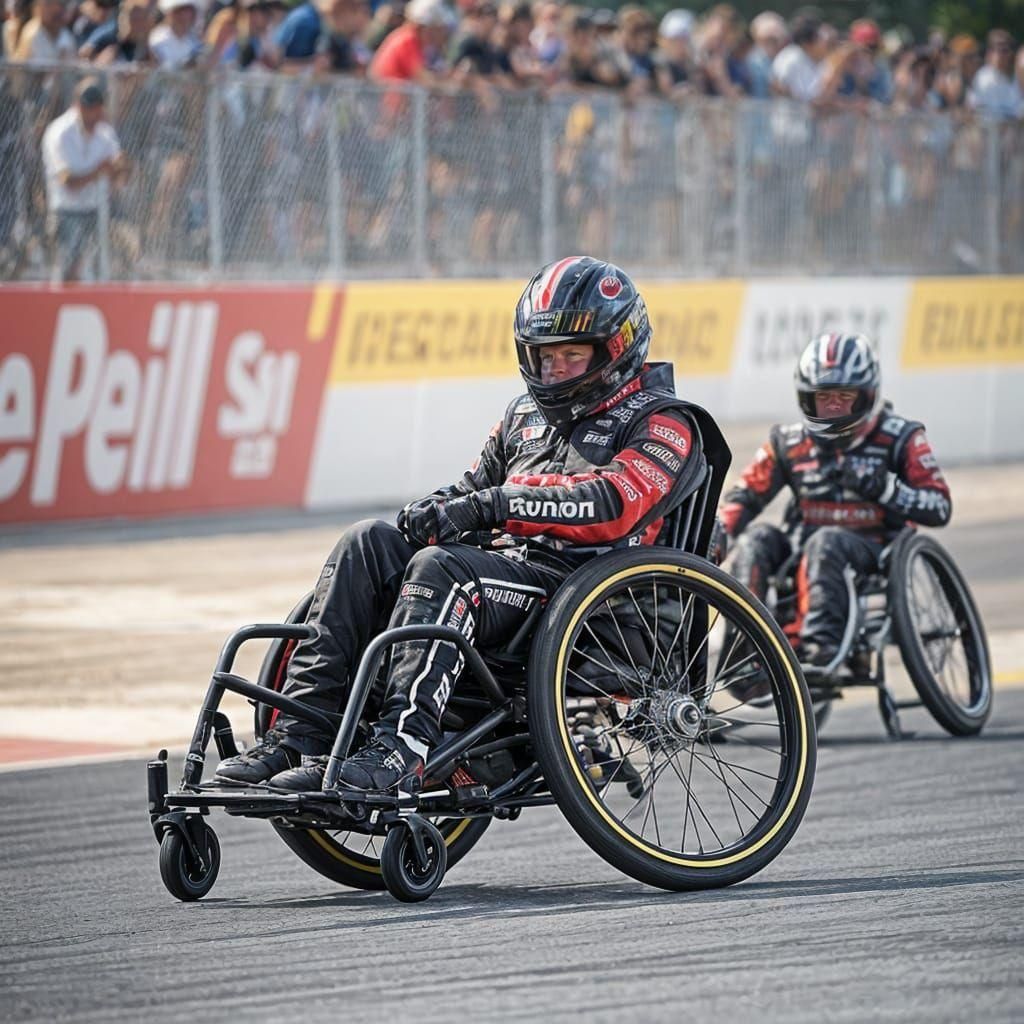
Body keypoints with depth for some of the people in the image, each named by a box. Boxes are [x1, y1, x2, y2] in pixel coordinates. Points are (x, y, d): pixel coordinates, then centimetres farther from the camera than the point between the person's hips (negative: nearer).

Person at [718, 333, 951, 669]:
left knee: (826, 542, -35)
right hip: (801, 553, 4)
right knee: (757, 538, -24)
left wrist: (885, 488, -19)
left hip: (871, 553, -4)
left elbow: (940, 508, -4)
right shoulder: (789, 443, 11)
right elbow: (745, 496, 11)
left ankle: (820, 641, -51)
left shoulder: (898, 439, 2)